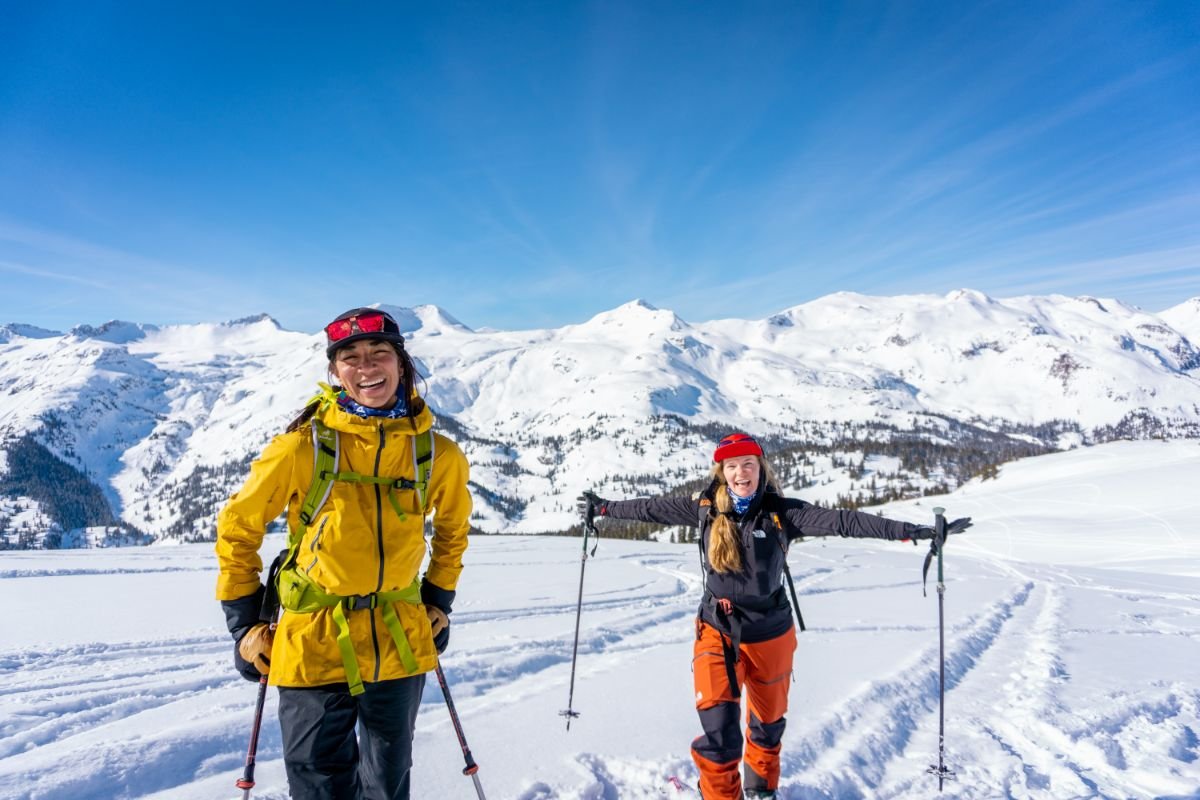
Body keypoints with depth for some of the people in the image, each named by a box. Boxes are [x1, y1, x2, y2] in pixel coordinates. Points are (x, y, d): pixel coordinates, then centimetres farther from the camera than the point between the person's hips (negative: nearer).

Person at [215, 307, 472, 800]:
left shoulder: (438, 455, -4)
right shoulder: (303, 447, -12)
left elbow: (453, 528, 15)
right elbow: (237, 528, 0)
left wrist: (439, 601, 13)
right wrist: (244, 623, 0)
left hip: (400, 648, 3)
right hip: (313, 649, -2)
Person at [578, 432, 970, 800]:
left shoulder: (782, 512, -12)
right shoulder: (705, 509, -6)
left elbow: (842, 521, -19)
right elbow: (652, 508, 5)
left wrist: (914, 530, -25)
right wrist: (602, 507, 14)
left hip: (769, 632, 1)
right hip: (717, 631, 0)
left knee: (769, 719, 20)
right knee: (718, 727, -11)